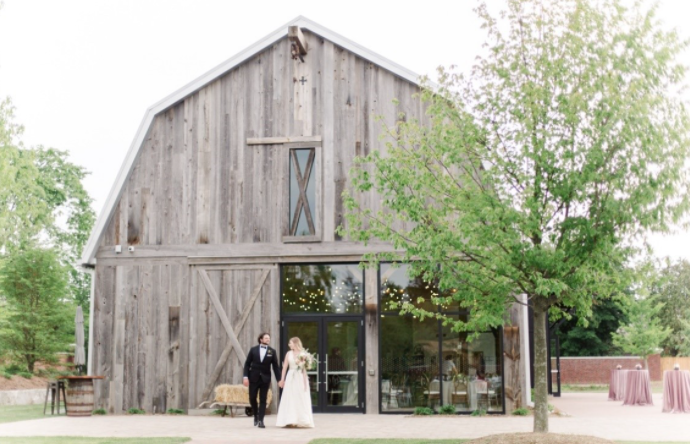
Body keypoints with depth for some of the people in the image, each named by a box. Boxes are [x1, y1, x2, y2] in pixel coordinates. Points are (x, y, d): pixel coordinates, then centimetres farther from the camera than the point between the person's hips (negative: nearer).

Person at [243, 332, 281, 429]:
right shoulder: (253, 349, 1)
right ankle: (256, 415, 27)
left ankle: (260, 421, 2)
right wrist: (246, 376, -8)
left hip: (265, 378, 0)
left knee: (263, 400, -1)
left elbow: (275, 366, 1)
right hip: (254, 378, 0)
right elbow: (247, 364, 2)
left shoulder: (272, 352, 2)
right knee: (252, 398, 2)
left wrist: (279, 379, -5)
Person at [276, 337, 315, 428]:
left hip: (300, 377, -2)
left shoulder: (303, 354, -2)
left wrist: (305, 382, -7)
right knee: (290, 400, 0)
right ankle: (290, 421, 2)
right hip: (291, 378, 2)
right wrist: (282, 379, 4)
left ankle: (302, 421, 6)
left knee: (301, 399, 0)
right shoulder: (288, 354, 7)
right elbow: (285, 367, 8)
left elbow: (304, 368, -3)